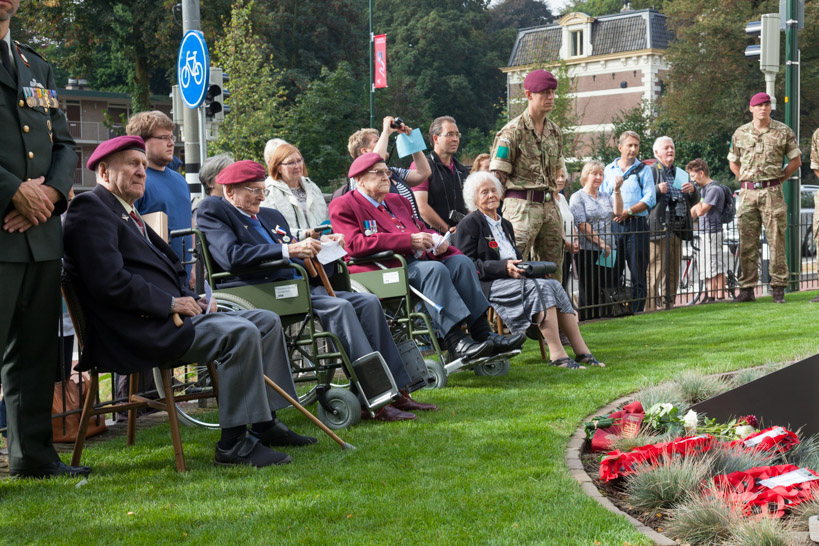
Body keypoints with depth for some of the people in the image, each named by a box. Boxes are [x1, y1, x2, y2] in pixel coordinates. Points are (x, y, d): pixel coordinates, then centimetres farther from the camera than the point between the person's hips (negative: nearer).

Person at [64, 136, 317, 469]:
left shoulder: (128, 213, 24)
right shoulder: (90, 209, -8)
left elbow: (168, 265, 29)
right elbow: (110, 282, -20)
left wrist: (191, 300, 8)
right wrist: (172, 303, -15)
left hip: (166, 317, 11)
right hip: (140, 332, -11)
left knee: (267, 322, 10)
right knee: (241, 334, -26)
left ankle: (264, 424, 12)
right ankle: (234, 444, -20)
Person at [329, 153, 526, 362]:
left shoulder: (397, 201, 28)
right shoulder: (343, 206, 1)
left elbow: (419, 229, 31)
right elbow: (354, 244, -15)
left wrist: (436, 239, 2)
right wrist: (409, 240, -17)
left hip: (414, 259, 8)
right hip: (385, 268, -8)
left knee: (461, 261, -14)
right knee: (434, 269, -31)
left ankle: (483, 334, -20)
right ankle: (456, 343, -37)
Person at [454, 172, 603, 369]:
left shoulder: (505, 225, 26)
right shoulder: (469, 223, 1)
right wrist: (504, 267, -20)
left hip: (513, 279, 7)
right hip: (487, 285, -7)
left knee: (554, 285, -19)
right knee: (541, 287, -30)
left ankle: (581, 351, -26)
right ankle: (557, 354, -36)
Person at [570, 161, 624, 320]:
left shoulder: (605, 196, 19)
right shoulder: (577, 197, 0)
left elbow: (617, 212, 1)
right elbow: (582, 225, -9)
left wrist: (617, 190, -7)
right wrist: (601, 243, -13)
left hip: (609, 251, 5)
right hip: (588, 251, -5)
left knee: (607, 289, 2)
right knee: (589, 291, -4)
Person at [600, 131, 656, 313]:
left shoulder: (643, 169, 7)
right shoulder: (608, 170, 15)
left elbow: (649, 199, -2)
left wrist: (629, 212, -14)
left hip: (636, 224, -2)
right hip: (613, 224, 2)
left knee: (638, 272, -3)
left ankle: (637, 311, 1)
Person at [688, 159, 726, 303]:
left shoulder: (714, 189, -13)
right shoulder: (702, 189, 17)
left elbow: (700, 211, -20)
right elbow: (693, 214, 17)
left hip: (713, 232, -10)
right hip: (704, 233, 10)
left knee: (717, 268, -7)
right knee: (708, 268, 13)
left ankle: (720, 297, -4)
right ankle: (710, 296, 19)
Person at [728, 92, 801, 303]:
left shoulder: (783, 132, 3)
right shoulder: (740, 134, 9)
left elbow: (796, 160, 9)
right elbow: (733, 162, 21)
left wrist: (779, 178, 2)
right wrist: (745, 180, 10)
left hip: (772, 192, -2)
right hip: (747, 193, 2)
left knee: (776, 241, -3)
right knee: (747, 242, 2)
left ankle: (778, 288, 3)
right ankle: (746, 288, 6)